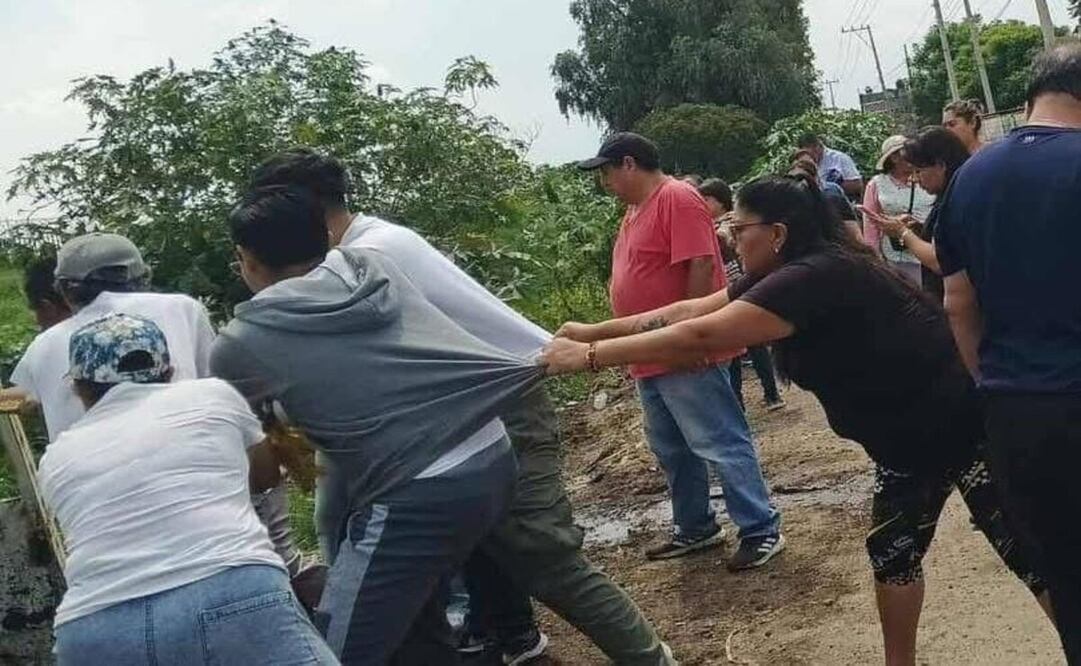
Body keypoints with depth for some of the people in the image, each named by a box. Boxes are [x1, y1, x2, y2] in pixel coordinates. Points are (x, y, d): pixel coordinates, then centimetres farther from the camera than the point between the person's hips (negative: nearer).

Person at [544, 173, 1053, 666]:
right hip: (908, 436, 10)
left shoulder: (815, 276, -30)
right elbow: (692, 310, 3)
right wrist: (593, 331, 1)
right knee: (892, 551, 15)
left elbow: (701, 337, -33)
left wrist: (589, 356, -28)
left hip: (964, 421, -10)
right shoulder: (786, 275, 1)